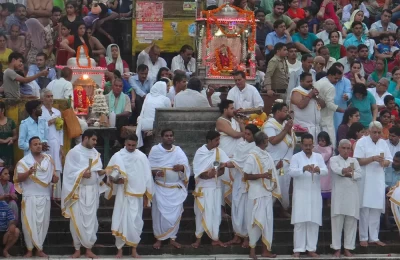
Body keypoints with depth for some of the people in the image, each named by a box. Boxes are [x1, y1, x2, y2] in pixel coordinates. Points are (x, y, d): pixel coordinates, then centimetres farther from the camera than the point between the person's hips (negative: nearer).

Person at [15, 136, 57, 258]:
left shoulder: (48, 160, 11)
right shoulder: (24, 161, -1)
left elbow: (52, 176, 20)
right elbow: (18, 178, -10)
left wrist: (55, 178, -4)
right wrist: (29, 172, -27)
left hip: (45, 196, 3)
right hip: (30, 197, -3)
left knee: (43, 222, 4)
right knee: (29, 223, -6)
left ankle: (39, 249, 12)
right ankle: (29, 249, 2)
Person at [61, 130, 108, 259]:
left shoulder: (95, 153, 10)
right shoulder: (74, 152, -6)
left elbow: (98, 170, 13)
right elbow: (69, 173, -9)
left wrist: (101, 172, -9)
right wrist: (81, 174, -23)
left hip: (92, 191, 5)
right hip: (78, 191, -4)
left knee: (91, 220, 5)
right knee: (77, 220, -1)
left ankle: (89, 249, 11)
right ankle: (77, 249, 9)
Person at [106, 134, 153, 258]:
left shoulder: (142, 157, 0)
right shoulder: (117, 156, -4)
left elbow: (147, 177, 4)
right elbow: (110, 175, -1)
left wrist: (146, 196, 4)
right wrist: (115, 180, -24)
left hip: (137, 195, 1)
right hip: (122, 194, -1)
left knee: (135, 222, 5)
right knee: (120, 220, 0)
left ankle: (134, 249, 16)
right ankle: (120, 249, 9)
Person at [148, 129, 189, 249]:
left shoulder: (178, 150, 0)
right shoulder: (155, 150, -5)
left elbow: (186, 166, -2)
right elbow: (149, 168, -2)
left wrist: (182, 167, -25)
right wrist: (156, 172, -22)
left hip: (176, 188, 2)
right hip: (160, 188, -2)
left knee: (175, 213, 5)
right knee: (160, 213, 1)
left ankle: (172, 238, 19)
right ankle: (159, 238, 14)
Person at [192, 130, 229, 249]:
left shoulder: (219, 152, -1)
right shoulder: (200, 153, -8)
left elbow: (222, 171, -2)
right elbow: (198, 173, -11)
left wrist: (213, 174, -23)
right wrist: (211, 174, -27)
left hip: (216, 187, 3)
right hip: (203, 188, -3)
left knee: (216, 213, 5)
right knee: (201, 213, 2)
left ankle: (215, 238, 14)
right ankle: (198, 238, 11)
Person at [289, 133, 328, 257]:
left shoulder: (318, 157, 10)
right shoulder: (296, 157, 2)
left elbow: (326, 171, -3)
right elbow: (291, 172, -11)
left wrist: (318, 170, -26)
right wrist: (303, 169, -28)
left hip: (315, 194, 3)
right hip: (300, 194, -2)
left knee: (314, 222, 2)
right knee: (300, 222, -4)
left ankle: (311, 248, 8)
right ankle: (298, 249, -1)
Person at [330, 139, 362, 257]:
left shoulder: (354, 161, 14)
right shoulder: (334, 159, 4)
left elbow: (359, 175, 2)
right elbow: (335, 169, -18)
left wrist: (349, 174, -16)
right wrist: (345, 170, -39)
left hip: (352, 195, 3)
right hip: (338, 194, -3)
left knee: (351, 222, 3)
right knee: (337, 221, -3)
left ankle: (348, 248, 10)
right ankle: (337, 248, 2)